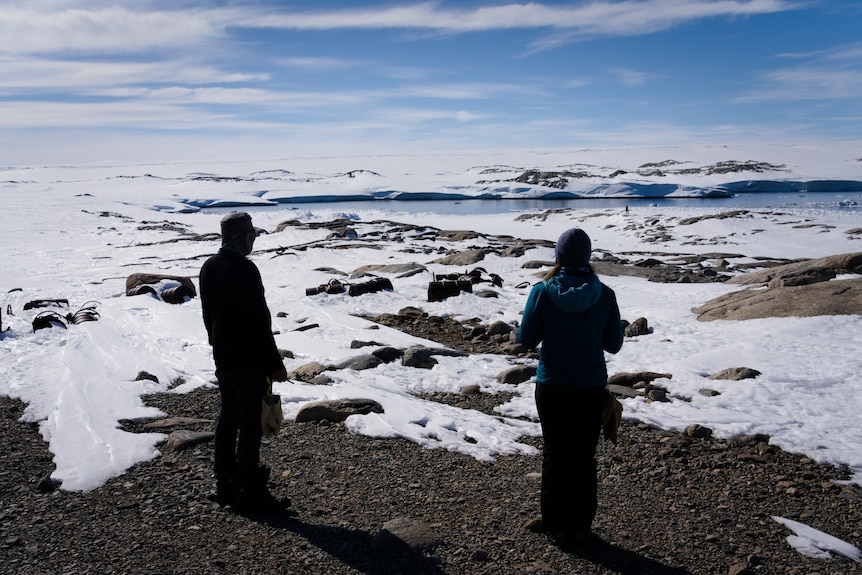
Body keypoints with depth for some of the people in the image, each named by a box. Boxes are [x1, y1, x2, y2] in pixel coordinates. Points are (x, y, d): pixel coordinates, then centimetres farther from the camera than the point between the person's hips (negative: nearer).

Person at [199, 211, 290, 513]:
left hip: (222, 358, 9)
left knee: (227, 419, 16)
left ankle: (226, 485, 26)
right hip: (248, 361, -9)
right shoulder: (244, 269, -21)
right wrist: (274, 363, -15)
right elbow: (259, 321, -21)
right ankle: (251, 493, 6)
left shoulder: (209, 267, 8)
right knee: (251, 425, -2)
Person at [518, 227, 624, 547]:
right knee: (585, 458, 14)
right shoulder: (604, 295, -8)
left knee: (555, 457, 13)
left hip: (552, 387, -1)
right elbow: (614, 344, 0)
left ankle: (557, 527, 23)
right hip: (591, 388, 1)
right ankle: (581, 528, 24)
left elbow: (526, 339, -5)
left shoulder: (542, 292, -12)